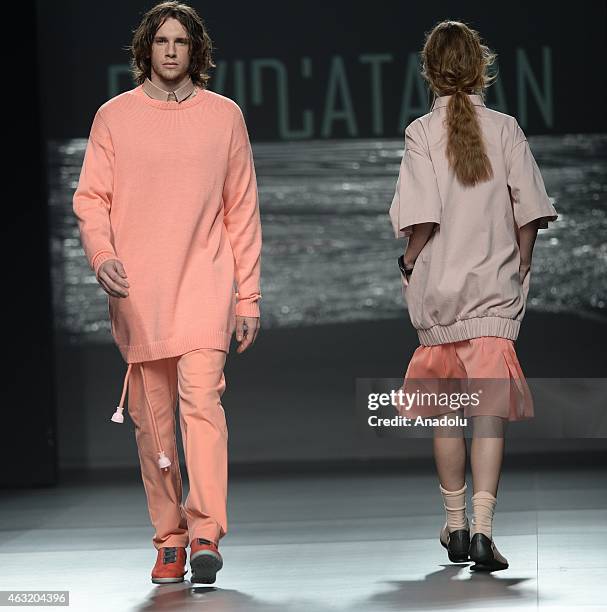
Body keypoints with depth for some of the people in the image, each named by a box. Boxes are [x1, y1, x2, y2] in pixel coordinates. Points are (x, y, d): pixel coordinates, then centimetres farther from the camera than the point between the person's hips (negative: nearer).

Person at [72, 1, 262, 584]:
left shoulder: (224, 115, 8)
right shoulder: (114, 116, 9)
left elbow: (242, 210, 10)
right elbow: (90, 197, 6)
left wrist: (248, 295, 6)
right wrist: (101, 253, -15)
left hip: (203, 284, -1)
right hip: (136, 292, 1)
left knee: (201, 395, -18)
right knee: (151, 416, 4)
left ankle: (205, 534, -18)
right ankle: (169, 538, 14)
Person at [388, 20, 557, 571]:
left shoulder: (422, 133, -4)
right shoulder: (506, 129, 0)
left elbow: (423, 217, -11)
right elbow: (529, 213, -1)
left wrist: (409, 263, 5)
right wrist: (520, 267, 12)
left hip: (439, 286, 0)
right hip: (495, 287, 0)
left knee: (445, 408, 14)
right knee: (490, 406, -4)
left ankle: (455, 525, 23)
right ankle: (482, 526, -17)